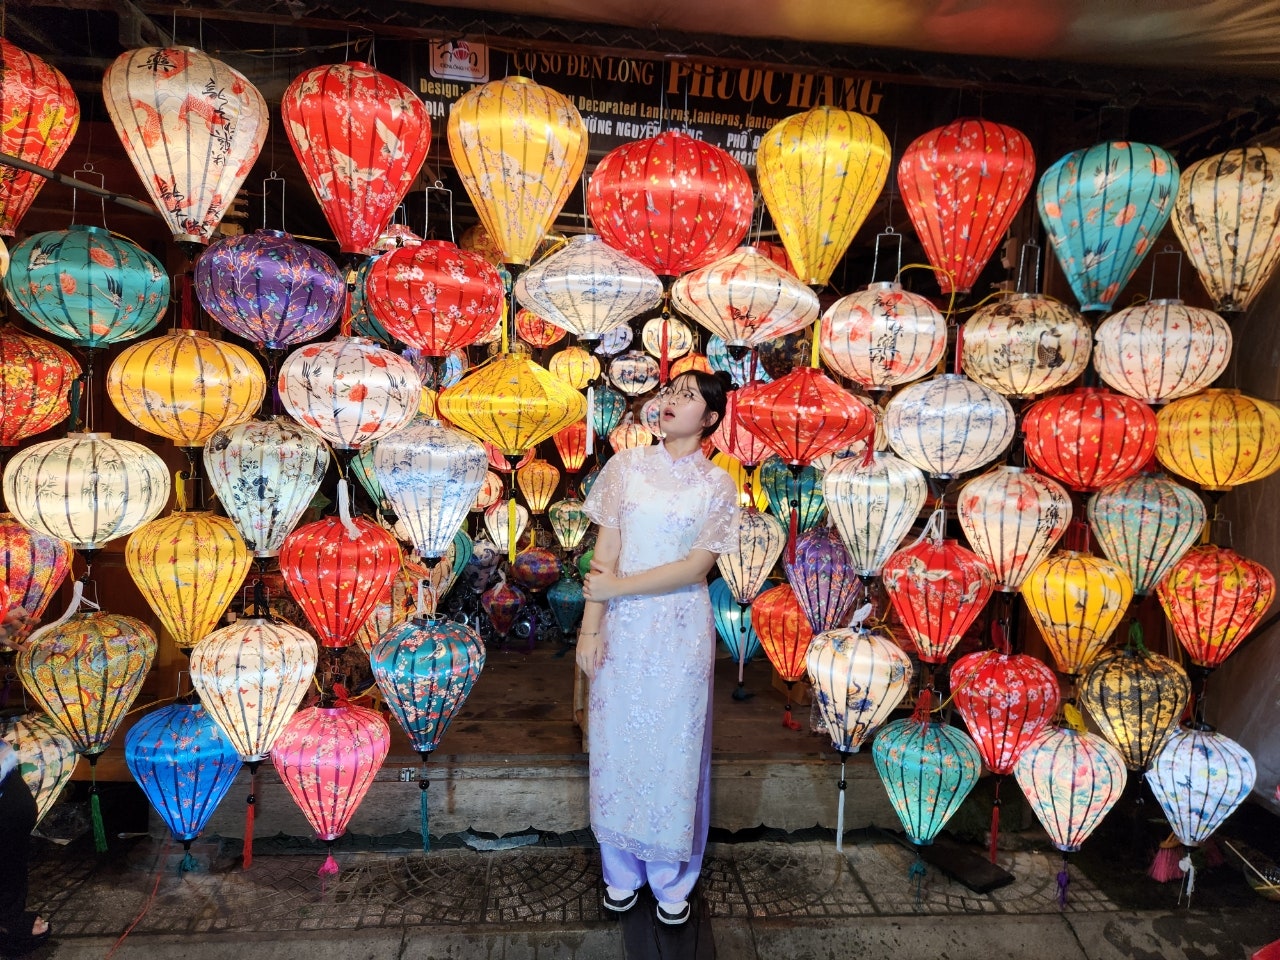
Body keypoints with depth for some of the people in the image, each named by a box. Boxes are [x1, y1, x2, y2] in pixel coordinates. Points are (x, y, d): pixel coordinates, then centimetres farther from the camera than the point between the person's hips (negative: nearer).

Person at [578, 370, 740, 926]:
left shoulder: (717, 483, -3)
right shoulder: (626, 466, 1)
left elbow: (697, 567, -11)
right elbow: (604, 551, -1)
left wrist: (616, 588, -14)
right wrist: (591, 624, -7)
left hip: (680, 629, -1)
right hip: (623, 626, 2)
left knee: (674, 746, 10)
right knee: (618, 741, 12)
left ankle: (672, 879, 32)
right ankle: (622, 870, 34)